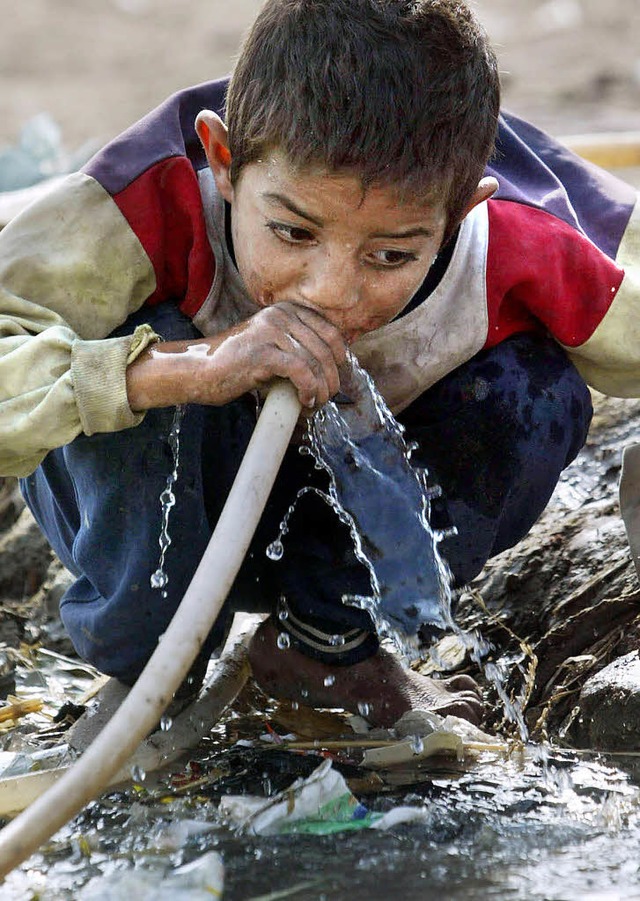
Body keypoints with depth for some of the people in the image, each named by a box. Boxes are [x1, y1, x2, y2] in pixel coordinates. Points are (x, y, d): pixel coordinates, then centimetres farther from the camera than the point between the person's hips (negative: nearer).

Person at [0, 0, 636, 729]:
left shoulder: (524, 256, -30)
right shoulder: (156, 205, -37)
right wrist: (192, 368, -54)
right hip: (152, 514, -2)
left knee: (537, 395, -23)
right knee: (147, 348, -34)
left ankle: (327, 640, 0)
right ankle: (142, 669, -8)